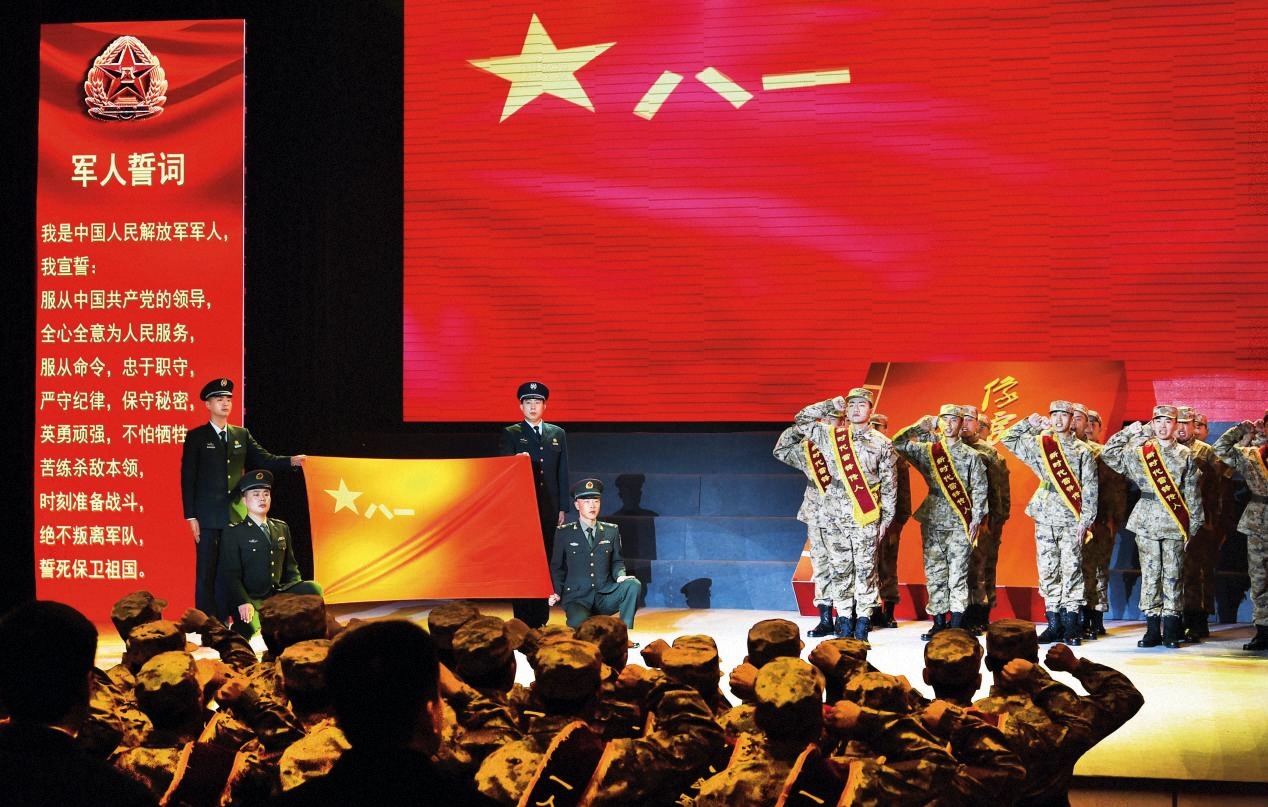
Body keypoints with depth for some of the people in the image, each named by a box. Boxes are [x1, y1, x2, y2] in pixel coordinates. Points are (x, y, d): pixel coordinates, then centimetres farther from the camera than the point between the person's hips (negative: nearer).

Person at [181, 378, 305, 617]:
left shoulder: (242, 435, 12)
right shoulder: (196, 437, 0)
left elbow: (264, 460, 5)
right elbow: (187, 478, -3)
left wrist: (291, 461, -15)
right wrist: (191, 517, -9)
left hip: (235, 517, 4)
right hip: (208, 518, -4)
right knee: (206, 573, -2)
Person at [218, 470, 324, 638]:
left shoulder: (282, 528, 15)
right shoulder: (233, 533, -2)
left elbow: (290, 567, 19)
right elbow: (231, 574, -9)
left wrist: (300, 594, 0)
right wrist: (243, 603, -24)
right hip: (251, 599, -5)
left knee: (313, 588, -22)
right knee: (250, 632, -35)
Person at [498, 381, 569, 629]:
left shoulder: (558, 435, 15)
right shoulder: (510, 435, 6)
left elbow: (563, 474, 13)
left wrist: (562, 508, 8)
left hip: (548, 509, 3)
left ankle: (540, 622, 4)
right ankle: (522, 623, -4)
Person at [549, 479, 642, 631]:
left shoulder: (611, 531, 11)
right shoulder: (564, 533, 5)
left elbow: (617, 561, 18)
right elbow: (557, 567, 10)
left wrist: (620, 576, -5)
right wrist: (557, 593, -5)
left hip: (606, 596, 4)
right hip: (577, 597, -3)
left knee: (633, 585, -26)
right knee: (578, 622, -37)